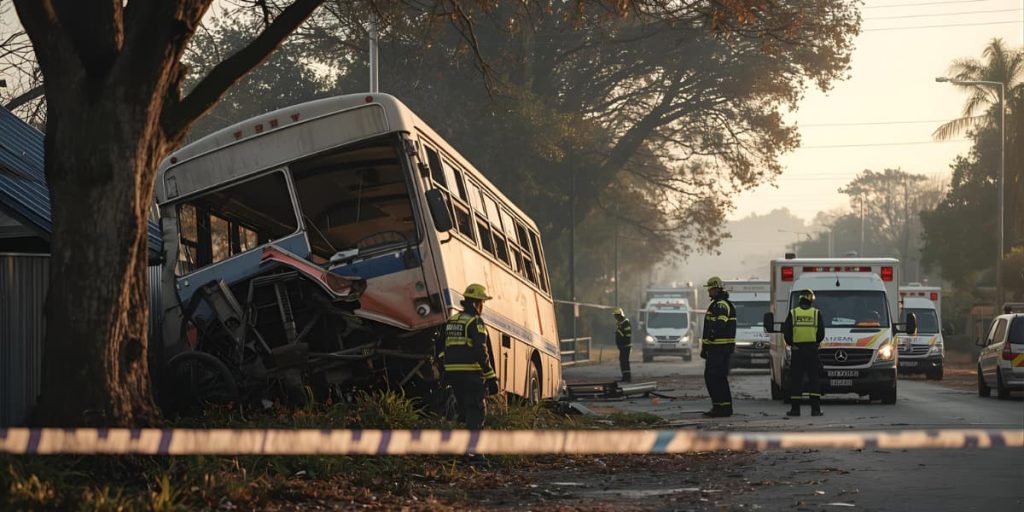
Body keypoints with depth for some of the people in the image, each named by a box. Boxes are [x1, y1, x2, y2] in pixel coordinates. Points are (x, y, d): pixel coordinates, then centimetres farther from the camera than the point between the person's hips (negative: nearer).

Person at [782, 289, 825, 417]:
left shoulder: (793, 313, 1)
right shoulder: (817, 313, 1)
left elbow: (786, 333, -1)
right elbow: (821, 333, 0)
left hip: (796, 350, 0)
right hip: (812, 350, 0)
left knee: (795, 380, 3)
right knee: (814, 380, 3)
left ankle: (795, 408, 0)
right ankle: (815, 409, -2)